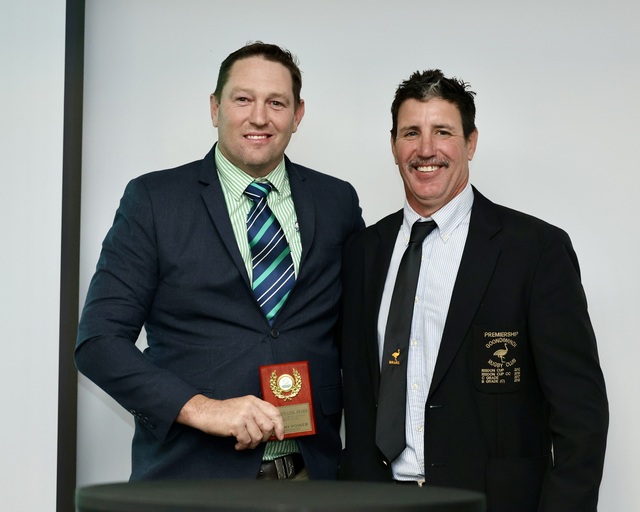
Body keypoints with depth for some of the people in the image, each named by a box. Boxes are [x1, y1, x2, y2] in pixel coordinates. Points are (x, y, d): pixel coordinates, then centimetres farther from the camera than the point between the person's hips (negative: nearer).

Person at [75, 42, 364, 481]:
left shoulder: (337, 201, 6)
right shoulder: (153, 199, -2)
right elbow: (98, 341, -7)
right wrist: (199, 407, -20)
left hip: (312, 471, 3)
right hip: (191, 476, -2)